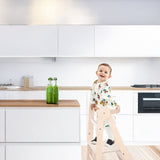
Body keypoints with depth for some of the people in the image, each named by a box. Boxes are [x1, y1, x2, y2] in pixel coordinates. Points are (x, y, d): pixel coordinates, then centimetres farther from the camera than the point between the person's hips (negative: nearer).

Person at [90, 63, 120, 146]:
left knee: (107, 123, -5)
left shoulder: (105, 86, -25)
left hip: (108, 108, -8)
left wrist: (99, 106, -30)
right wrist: (92, 103, 13)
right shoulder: (95, 83, 1)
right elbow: (93, 93, 13)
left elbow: (104, 97, -31)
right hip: (99, 108, 8)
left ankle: (111, 139, 11)